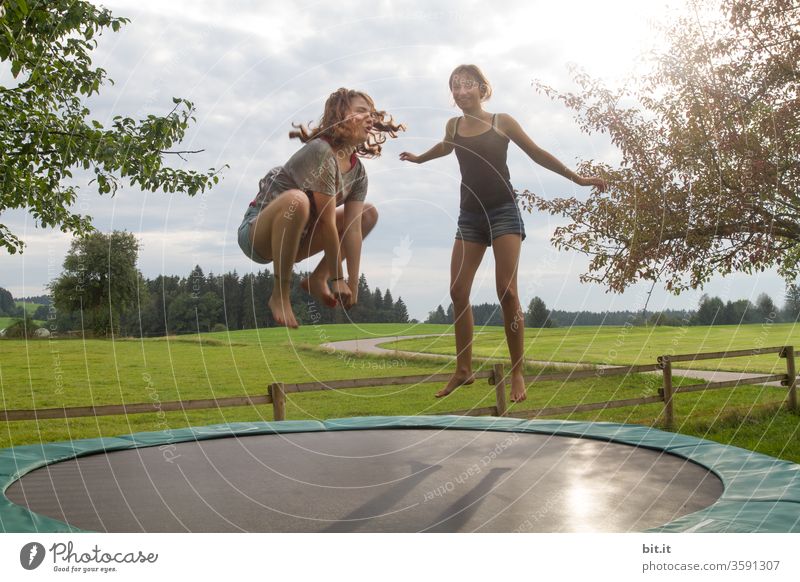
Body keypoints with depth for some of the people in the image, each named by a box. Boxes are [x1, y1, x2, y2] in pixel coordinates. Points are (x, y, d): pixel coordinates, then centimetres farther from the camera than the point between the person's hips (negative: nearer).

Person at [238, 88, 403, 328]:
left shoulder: (358, 171, -1)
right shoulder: (321, 152, -24)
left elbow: (353, 227, -7)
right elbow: (327, 222, -25)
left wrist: (353, 285, -12)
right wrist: (338, 279, -21)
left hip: (294, 237, 8)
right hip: (259, 232, -8)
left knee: (369, 213, 8)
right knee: (297, 199, -40)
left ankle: (317, 279, 4)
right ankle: (280, 294, -24)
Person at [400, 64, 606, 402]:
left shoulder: (502, 122, 1)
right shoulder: (453, 126, 10)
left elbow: (537, 154, 8)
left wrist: (577, 178, 9)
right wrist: (418, 158, 51)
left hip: (503, 211, -4)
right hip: (470, 215, 4)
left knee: (506, 291, -13)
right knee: (458, 292, -4)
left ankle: (517, 373, -7)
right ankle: (463, 370, 5)